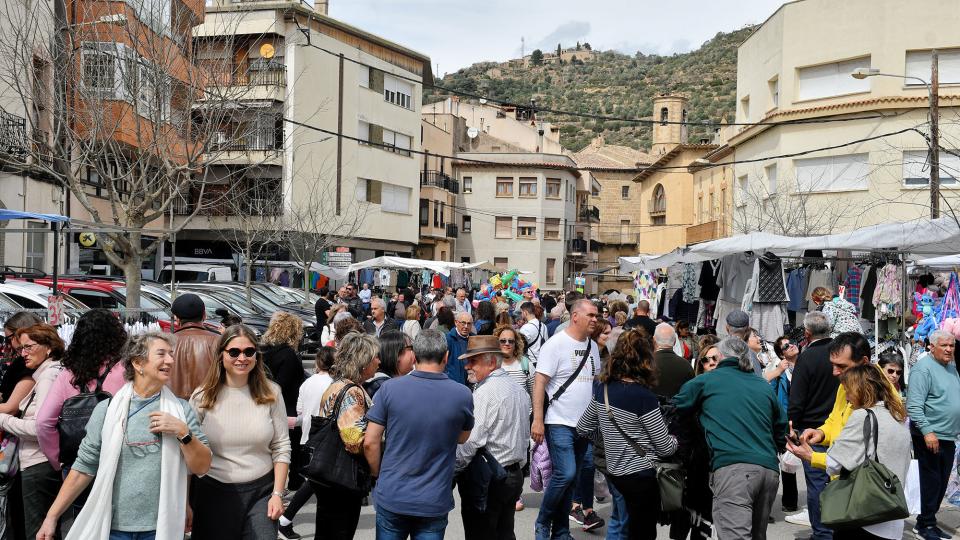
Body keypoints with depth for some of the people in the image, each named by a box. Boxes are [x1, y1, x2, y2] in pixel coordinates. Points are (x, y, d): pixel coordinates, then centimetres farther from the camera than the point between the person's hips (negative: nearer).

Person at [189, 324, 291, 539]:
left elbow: (281, 447, 2)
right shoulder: (202, 396, -3)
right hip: (213, 492, 0)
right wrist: (188, 503, -1)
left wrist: (277, 493, -4)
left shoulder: (271, 393, -2)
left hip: (261, 491, 0)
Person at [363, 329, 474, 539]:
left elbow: (370, 442, -6)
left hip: (391, 497, 0)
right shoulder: (462, 395, -8)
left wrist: (378, 474, 8)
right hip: (434, 503, 0)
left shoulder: (390, 388, -9)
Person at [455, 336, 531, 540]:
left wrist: (452, 470, -11)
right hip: (514, 475, 9)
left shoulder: (484, 393, -18)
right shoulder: (519, 390, 10)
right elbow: (525, 435, 17)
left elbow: (470, 442, -22)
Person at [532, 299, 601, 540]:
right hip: (559, 422, -7)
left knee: (570, 479, 12)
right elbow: (540, 382, -13)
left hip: (584, 423, 7)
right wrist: (538, 420, -18)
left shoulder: (593, 346, 11)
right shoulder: (556, 344, -10)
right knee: (565, 474, -15)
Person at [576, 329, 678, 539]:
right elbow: (665, 448, -12)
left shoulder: (603, 388, -2)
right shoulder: (644, 397, -21)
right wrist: (677, 439, 9)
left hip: (614, 472, 7)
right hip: (641, 475, -7)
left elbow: (583, 429, 11)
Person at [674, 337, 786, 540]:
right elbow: (781, 431, 27)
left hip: (733, 467, -6)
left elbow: (677, 405, 20)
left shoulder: (706, 380, 11)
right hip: (769, 468, 6)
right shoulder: (765, 387, 22)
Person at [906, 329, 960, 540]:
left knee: (942, 481, 13)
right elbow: (914, 406, -20)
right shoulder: (923, 368, -14)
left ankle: (927, 520, 24)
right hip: (930, 437, -8)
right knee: (931, 481, -2)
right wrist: (927, 431, -25)